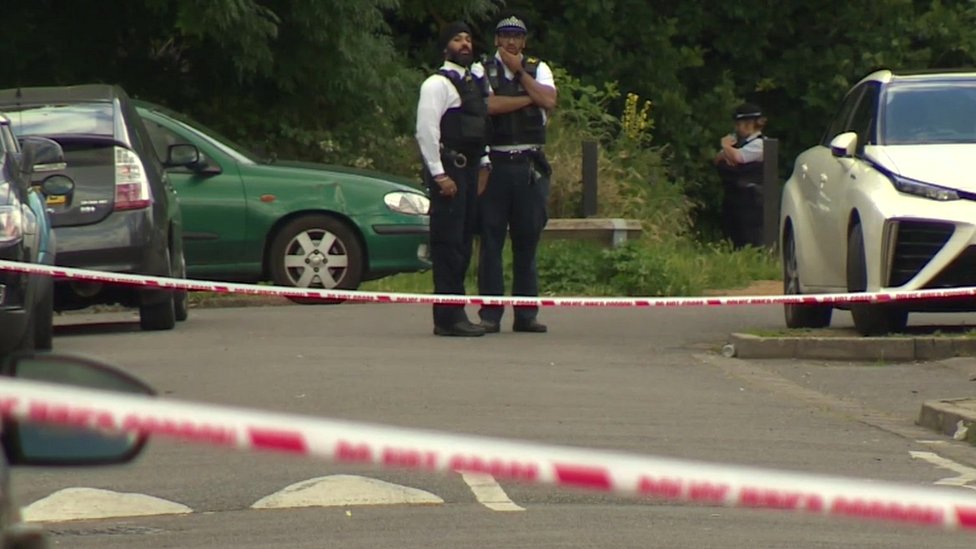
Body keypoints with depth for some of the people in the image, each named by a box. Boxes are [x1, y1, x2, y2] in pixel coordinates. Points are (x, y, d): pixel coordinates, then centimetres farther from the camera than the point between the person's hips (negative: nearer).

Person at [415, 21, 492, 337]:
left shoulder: (476, 80, 19)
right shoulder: (438, 84, -8)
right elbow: (426, 130, -15)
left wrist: (484, 163, 13)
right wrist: (438, 174, -19)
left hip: (470, 168, 9)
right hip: (448, 170, -9)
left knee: (463, 243, 10)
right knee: (448, 243, -10)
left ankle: (454, 314, 14)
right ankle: (448, 318, -11)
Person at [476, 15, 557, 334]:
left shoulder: (538, 69, 12)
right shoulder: (483, 71, 4)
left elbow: (549, 101, -6)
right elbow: (489, 105, -15)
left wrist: (520, 71, -5)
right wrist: (528, 99, -7)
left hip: (530, 164, 2)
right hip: (495, 162, -2)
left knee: (527, 241, 4)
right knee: (491, 239, -3)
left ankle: (526, 314, 8)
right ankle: (490, 314, 0)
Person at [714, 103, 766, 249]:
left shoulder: (759, 144, -10)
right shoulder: (736, 139, 17)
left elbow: (738, 157, -22)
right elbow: (717, 160, 15)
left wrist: (726, 146, -2)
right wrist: (725, 153, -8)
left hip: (750, 197, -9)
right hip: (732, 196, 9)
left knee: (752, 240, -11)